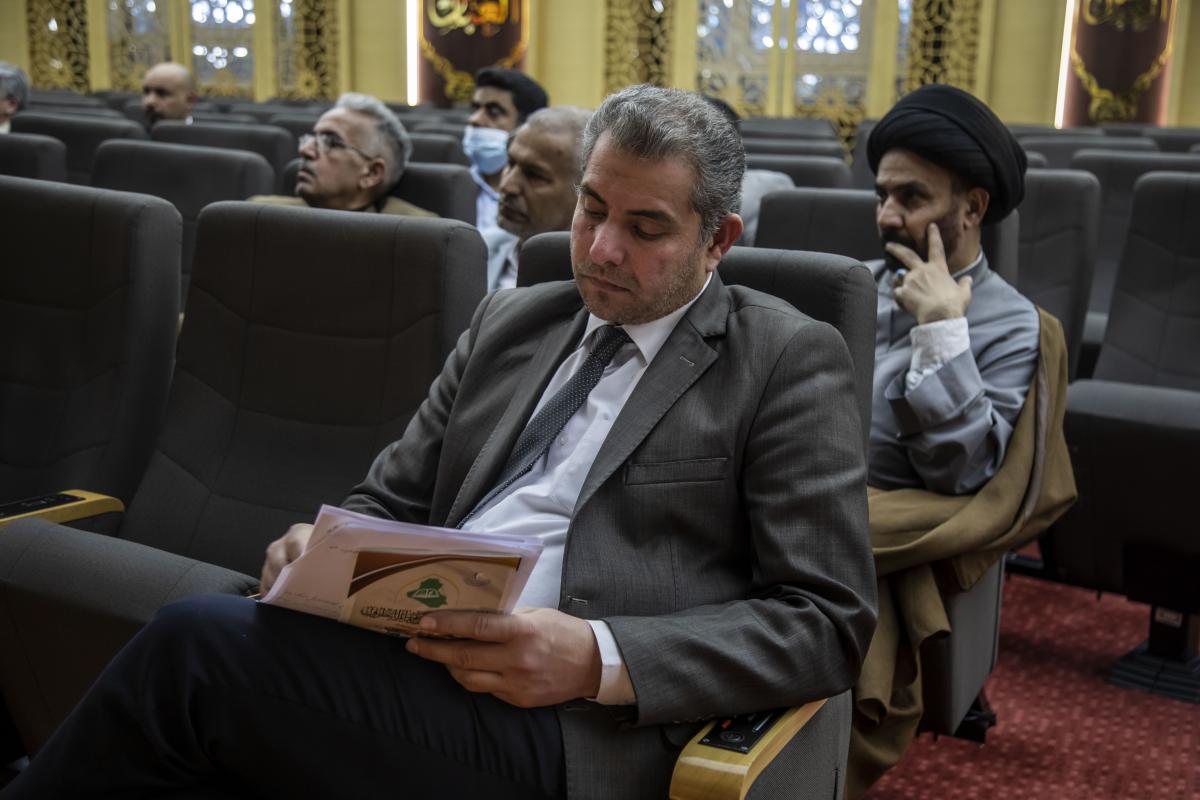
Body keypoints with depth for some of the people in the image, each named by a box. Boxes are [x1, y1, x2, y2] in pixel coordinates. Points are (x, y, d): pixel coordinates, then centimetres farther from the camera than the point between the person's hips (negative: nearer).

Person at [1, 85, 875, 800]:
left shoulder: (787, 361, 2)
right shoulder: (509, 322, 18)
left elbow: (829, 618, -4)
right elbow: (391, 502, 20)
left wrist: (598, 659, -16)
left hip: (567, 726, -4)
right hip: (405, 650, 5)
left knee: (198, 641, -22)